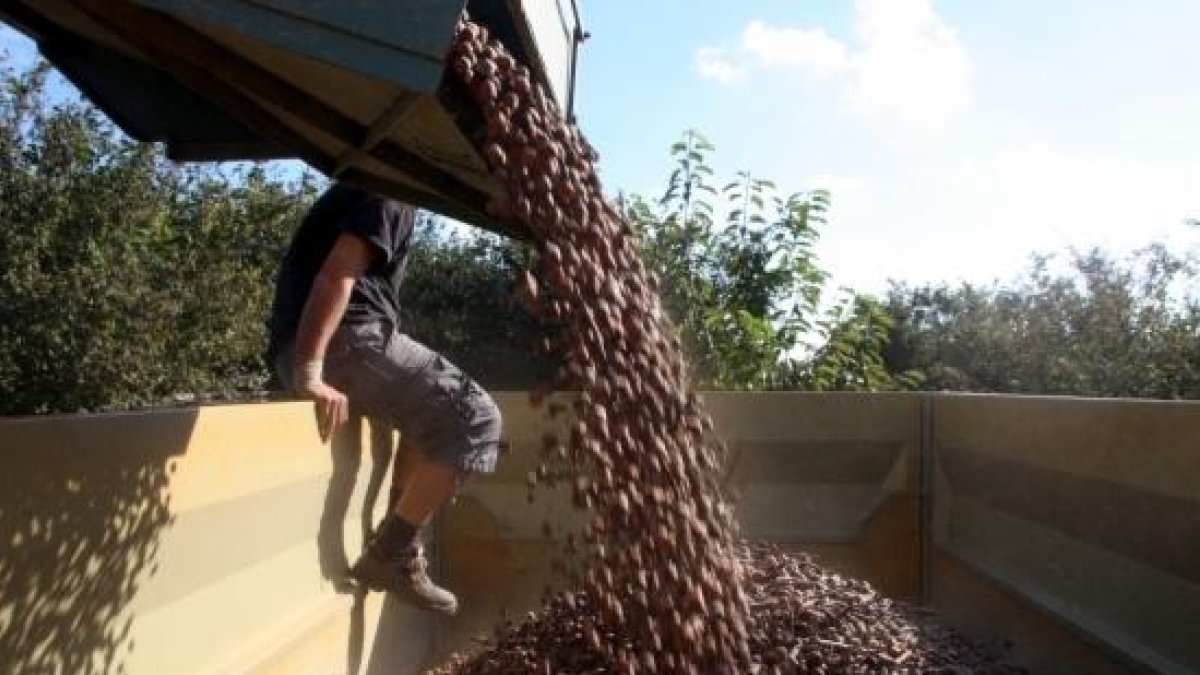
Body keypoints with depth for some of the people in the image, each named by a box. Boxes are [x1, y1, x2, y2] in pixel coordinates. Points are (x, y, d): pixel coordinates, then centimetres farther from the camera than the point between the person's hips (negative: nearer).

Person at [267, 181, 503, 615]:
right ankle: (391, 555, -8)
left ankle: (395, 546, 15)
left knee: (440, 414, 22)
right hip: (343, 340, -10)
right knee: (474, 416, -11)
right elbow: (336, 275, -17)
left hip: (308, 345, 10)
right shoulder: (392, 195, -3)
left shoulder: (370, 194, 28)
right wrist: (312, 370, -26)